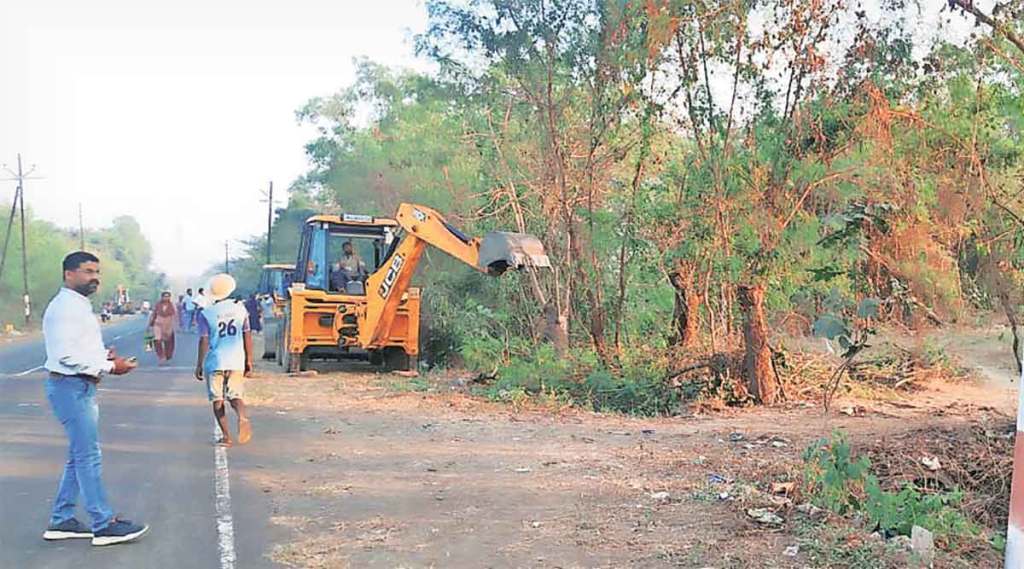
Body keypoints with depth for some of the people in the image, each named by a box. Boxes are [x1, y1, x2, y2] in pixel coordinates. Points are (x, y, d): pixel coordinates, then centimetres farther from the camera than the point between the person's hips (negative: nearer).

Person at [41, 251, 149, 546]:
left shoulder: (79, 306, 17)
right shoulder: (65, 307, -16)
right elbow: (67, 356, -23)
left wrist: (105, 356, 4)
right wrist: (109, 366, -19)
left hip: (82, 387, 11)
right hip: (70, 387, -11)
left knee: (79, 456, 15)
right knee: (89, 456, -6)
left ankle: (61, 521, 24)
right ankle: (104, 525, -1)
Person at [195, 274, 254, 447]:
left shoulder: (206, 314, -5)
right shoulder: (240, 308, 3)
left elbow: (204, 341, -7)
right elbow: (247, 336, 4)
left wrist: (199, 365, 1)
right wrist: (249, 361, 11)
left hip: (214, 362, -2)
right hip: (236, 361, 2)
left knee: (217, 400, 10)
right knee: (235, 396, 9)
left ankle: (226, 436, 7)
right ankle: (243, 417, -23)